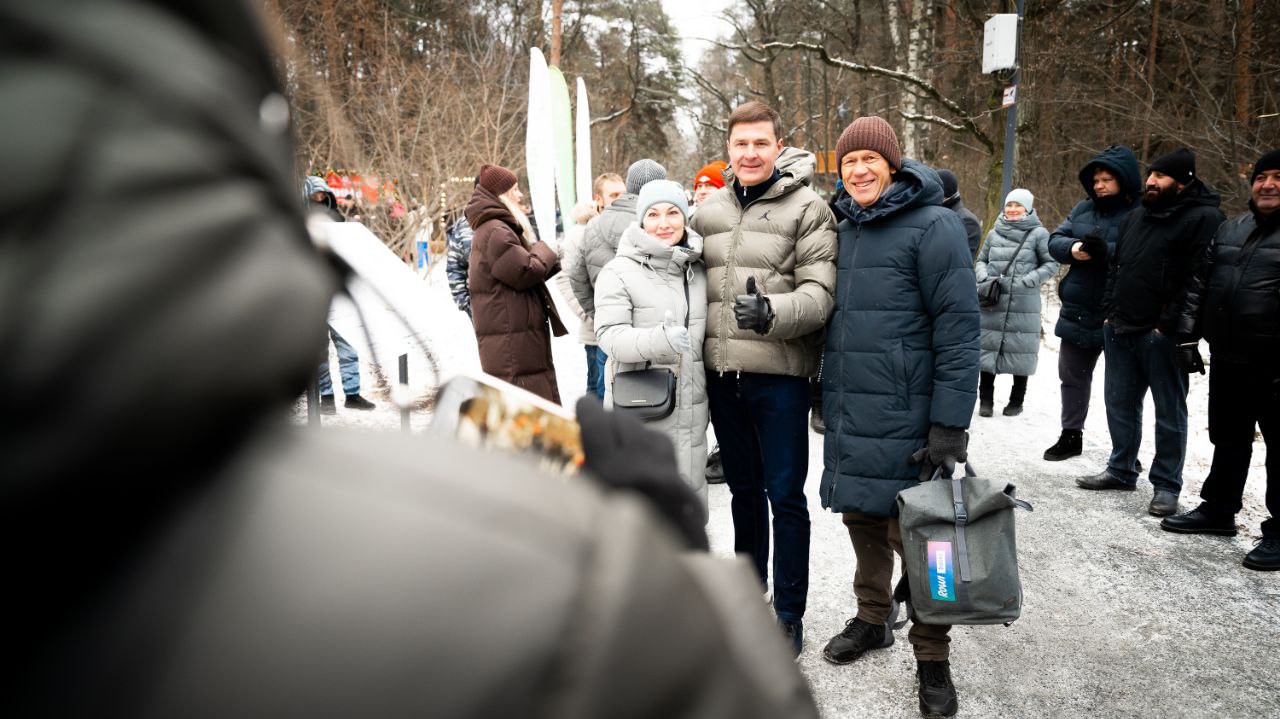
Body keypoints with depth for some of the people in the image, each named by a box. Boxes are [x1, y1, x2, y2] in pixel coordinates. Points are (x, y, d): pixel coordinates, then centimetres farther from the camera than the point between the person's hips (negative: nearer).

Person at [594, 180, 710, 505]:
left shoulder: (698, 270, 11)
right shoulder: (619, 271, -8)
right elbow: (610, 334, -17)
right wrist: (658, 339, -34)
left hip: (690, 411, 6)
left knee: (691, 489, 13)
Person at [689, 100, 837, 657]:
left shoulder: (807, 208, -5)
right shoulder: (710, 208, 11)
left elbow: (820, 292, -12)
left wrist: (772, 312, -30)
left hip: (780, 373, -5)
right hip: (721, 371, 5)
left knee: (785, 495, 2)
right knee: (743, 488, 18)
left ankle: (789, 614, 17)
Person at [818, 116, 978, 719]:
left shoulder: (932, 226, -10)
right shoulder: (844, 227, 12)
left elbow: (958, 328, -14)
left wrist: (950, 425, -18)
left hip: (904, 419, -6)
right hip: (849, 416, 7)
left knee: (913, 532, 0)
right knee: (862, 518, 17)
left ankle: (932, 659, 16)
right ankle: (872, 619, 36)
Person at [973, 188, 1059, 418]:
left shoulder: (1038, 233, -2)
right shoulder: (995, 233, 8)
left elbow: (1052, 264, -2)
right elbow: (981, 260, 16)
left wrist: (1028, 280, -14)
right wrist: (983, 275, -4)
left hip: (1024, 305, -3)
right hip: (992, 302, 3)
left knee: (1020, 351, 5)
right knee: (987, 347, 4)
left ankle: (1017, 401, 19)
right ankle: (985, 399, 15)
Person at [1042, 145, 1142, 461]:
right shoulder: (1083, 209, 10)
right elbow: (1054, 240, 6)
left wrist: (1105, 250, -35)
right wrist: (1072, 248, -15)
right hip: (1078, 313, 7)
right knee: (1072, 376, 18)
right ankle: (1071, 435, 35)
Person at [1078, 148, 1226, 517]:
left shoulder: (1204, 218, -9)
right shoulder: (1134, 217, 15)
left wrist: (1169, 324, -19)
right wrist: (1109, 312, 12)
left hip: (1161, 334, -7)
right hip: (1119, 330, 8)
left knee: (1169, 411, 3)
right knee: (1120, 403, 15)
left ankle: (1166, 485, 12)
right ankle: (1121, 470, 29)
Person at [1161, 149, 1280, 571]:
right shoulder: (1229, 231, 12)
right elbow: (1199, 286, 14)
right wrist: (1187, 336, 7)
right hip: (1227, 361, 6)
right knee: (1228, 440, 17)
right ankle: (1218, 510, 31)